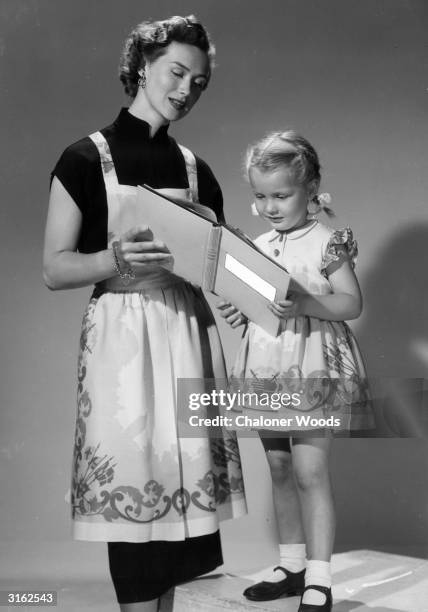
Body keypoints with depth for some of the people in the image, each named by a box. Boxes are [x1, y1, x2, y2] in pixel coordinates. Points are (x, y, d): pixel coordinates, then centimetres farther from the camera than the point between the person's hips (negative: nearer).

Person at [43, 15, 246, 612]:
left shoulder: (194, 168, 14)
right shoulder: (87, 158, 0)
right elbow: (55, 269, -4)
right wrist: (119, 257, -22)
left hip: (189, 331, 5)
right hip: (122, 336, -4)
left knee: (183, 478, 6)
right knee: (134, 484, -3)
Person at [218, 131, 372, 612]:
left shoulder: (326, 241, -6)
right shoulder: (256, 247, 11)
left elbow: (352, 302, -11)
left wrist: (306, 305, -25)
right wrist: (238, 310, -3)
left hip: (313, 364, -6)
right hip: (267, 365, 6)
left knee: (310, 470, -8)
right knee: (279, 468, 12)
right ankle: (292, 564, 26)